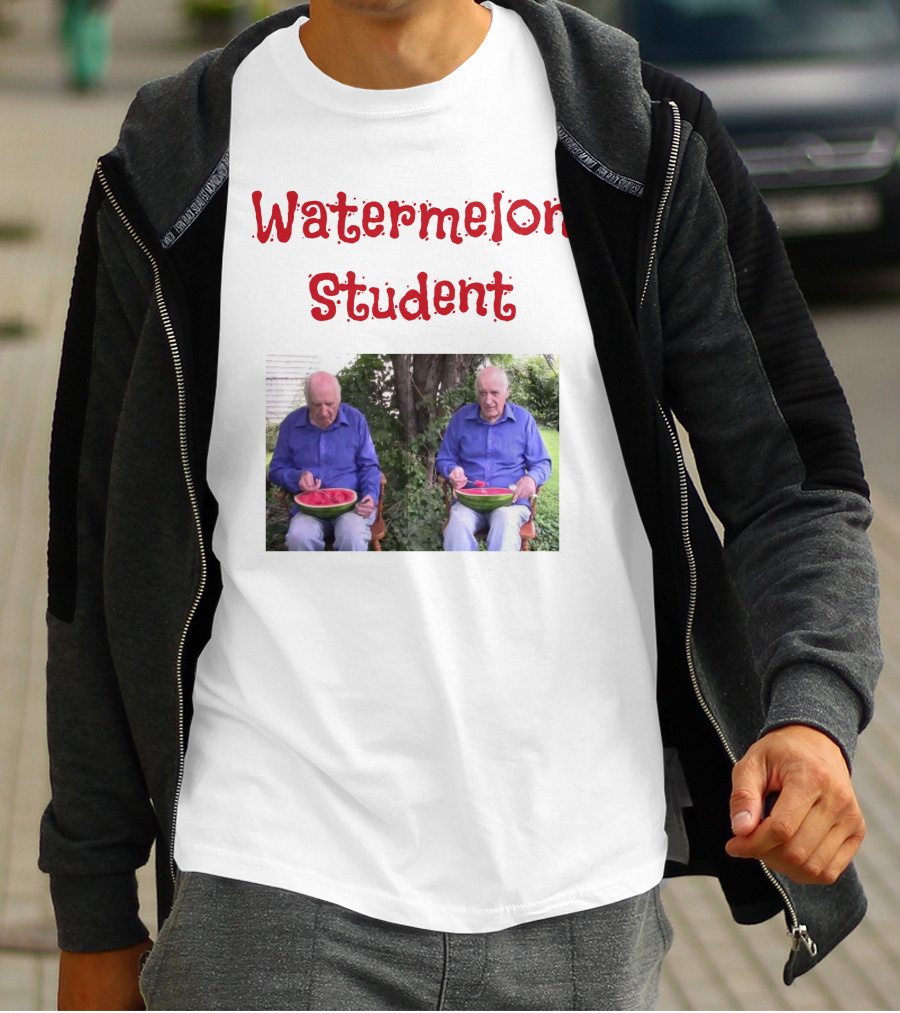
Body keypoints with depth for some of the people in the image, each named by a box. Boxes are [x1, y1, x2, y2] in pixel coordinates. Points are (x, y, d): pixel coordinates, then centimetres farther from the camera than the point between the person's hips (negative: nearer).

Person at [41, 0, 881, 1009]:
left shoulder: (647, 144, 0)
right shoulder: (173, 166, 1)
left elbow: (794, 482, 2)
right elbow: (105, 554, 7)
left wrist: (812, 713, -19)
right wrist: (94, 918, 10)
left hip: (577, 890, 1)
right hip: (274, 887, -1)